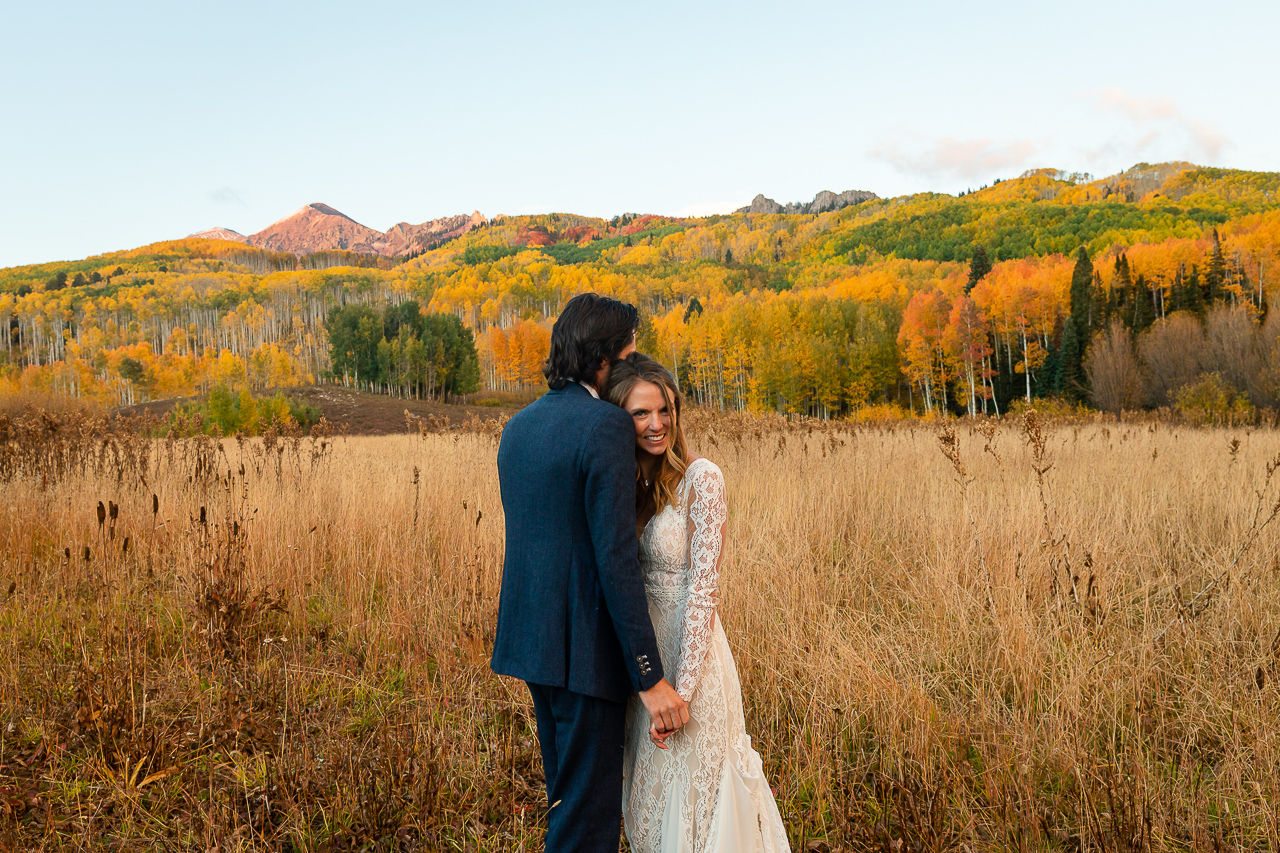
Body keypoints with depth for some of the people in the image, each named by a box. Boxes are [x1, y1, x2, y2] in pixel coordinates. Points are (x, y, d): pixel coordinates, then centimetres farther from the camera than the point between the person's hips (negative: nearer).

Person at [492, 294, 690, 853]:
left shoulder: (518, 426, 10)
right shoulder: (607, 425, -16)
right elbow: (615, 558, -21)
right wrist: (651, 679, -18)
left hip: (532, 639, 9)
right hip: (585, 649, -9)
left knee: (568, 798, 22)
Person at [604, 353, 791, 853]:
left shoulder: (701, 478, -15)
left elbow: (703, 590, -17)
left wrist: (681, 690, -20)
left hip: (690, 661, -6)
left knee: (690, 802, 7)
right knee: (649, 800, 20)